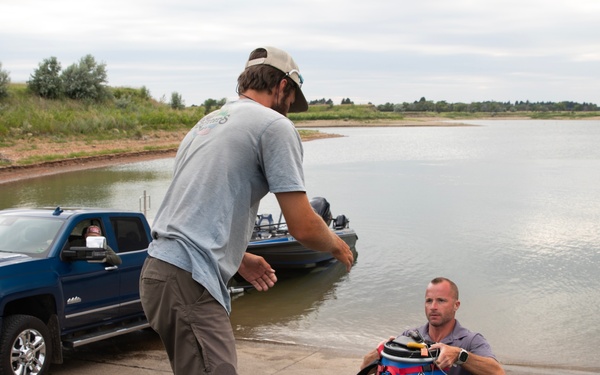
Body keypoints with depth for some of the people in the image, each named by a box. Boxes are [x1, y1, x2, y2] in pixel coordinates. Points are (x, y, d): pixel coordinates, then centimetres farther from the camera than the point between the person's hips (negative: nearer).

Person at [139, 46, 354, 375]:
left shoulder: (206, 123, 23)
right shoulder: (274, 125, -3)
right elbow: (303, 227, -7)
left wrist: (239, 258, 35)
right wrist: (336, 246, 13)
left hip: (160, 270, 10)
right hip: (189, 282, -10)